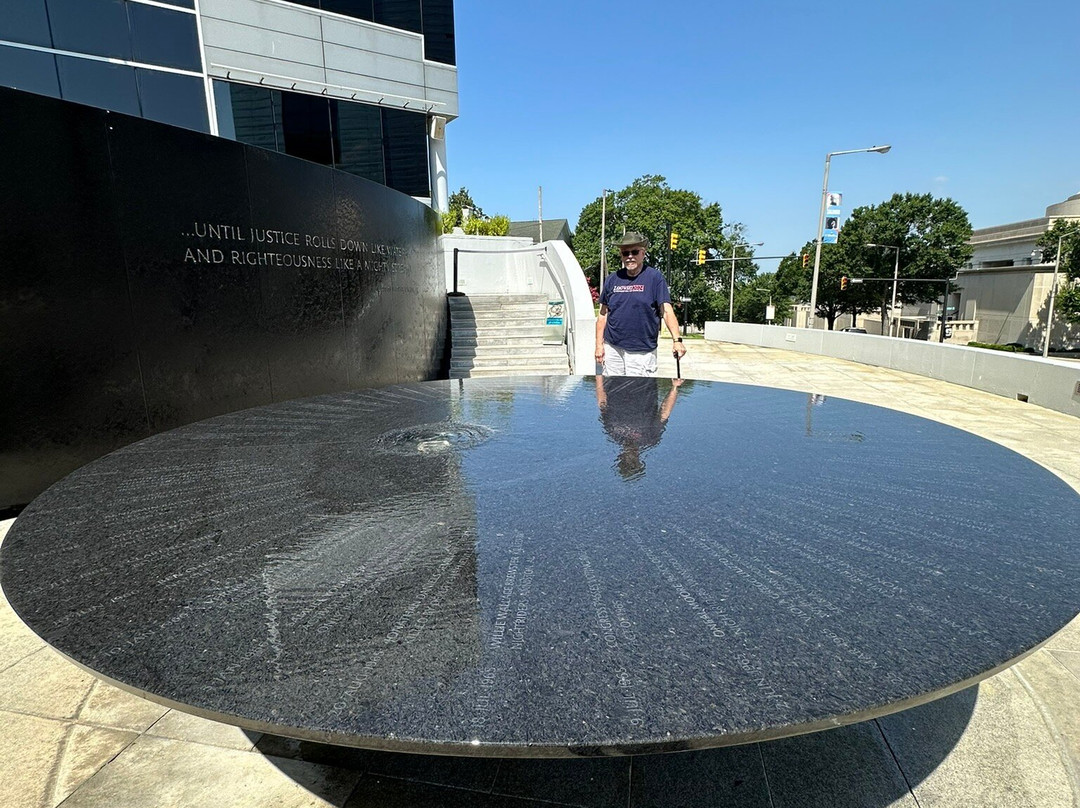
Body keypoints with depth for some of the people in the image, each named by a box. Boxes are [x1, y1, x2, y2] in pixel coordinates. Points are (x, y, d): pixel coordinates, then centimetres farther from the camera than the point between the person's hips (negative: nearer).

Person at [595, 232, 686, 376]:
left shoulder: (654, 277, -1)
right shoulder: (612, 279, 9)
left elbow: (667, 311, -8)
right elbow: (603, 315, 12)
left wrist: (677, 340, -21)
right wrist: (599, 344, 5)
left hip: (642, 352, -3)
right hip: (612, 349, 3)